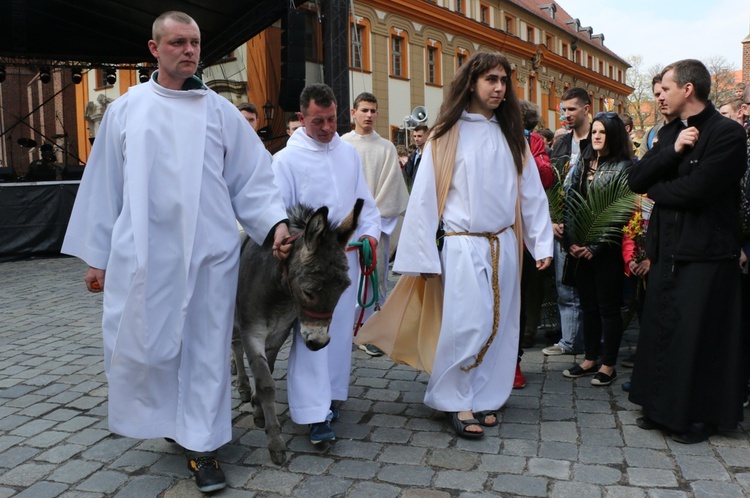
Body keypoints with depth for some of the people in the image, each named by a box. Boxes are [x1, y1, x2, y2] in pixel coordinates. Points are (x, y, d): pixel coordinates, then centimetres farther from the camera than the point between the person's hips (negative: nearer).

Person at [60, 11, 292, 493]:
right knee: (139, 345, 3)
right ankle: (166, 417, 31)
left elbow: (252, 176, 4)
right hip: (142, 254, 1)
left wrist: (275, 222, -12)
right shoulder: (125, 110, 9)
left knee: (206, 347, 4)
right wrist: (96, 254, 10)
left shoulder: (221, 111, 6)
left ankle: (201, 444, 18)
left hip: (208, 254, 0)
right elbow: (104, 184, 10)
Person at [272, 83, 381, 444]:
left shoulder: (349, 153, 11)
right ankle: (315, 414, -2)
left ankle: (330, 395, 28)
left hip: (346, 256, 5)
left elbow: (364, 199, 16)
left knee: (340, 329, 12)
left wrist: (370, 231, 0)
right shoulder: (286, 160, -5)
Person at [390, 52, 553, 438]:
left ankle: (484, 398, 22)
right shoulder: (447, 135, -4)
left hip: (503, 245, 5)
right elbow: (423, 198, -6)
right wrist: (426, 257, -8)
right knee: (467, 325, -8)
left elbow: (531, 192, 10)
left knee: (499, 324, 8)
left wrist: (542, 243, 4)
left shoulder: (510, 135, 10)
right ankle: (456, 402, 10)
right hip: (463, 246, -5)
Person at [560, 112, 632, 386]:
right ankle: (590, 359, 24)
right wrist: (571, 240, -3)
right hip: (581, 248, 6)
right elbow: (571, 203, 8)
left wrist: (595, 246, -14)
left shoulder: (623, 167, -6)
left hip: (607, 248, -6)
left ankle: (608, 365, 13)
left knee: (608, 307, 3)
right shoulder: (584, 164, 12)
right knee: (588, 304, 12)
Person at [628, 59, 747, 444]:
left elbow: (694, 190, -22)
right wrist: (673, 150, -13)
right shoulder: (669, 133, 12)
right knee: (660, 329, 12)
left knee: (697, 336, 1)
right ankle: (662, 408, 27)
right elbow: (636, 180, 1)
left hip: (705, 253, -7)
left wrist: (654, 190, -4)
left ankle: (699, 415, 18)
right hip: (667, 250, 7)